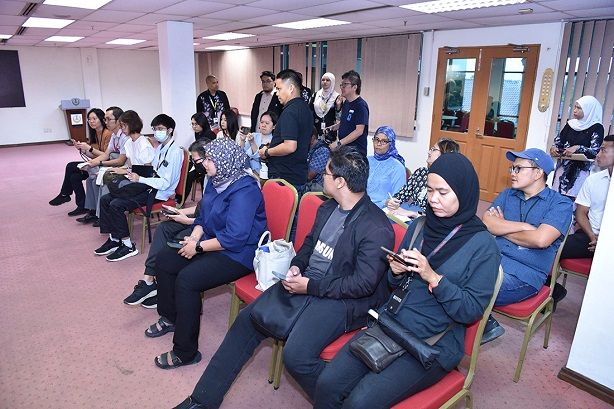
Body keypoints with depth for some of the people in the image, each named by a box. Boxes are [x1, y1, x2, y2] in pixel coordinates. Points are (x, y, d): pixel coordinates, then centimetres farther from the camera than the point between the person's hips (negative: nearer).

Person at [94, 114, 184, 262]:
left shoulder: (175, 152, -14)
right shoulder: (159, 148, 15)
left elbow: (165, 183, -19)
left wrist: (140, 179, -19)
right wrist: (129, 172, 8)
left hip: (159, 193, -9)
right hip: (149, 187, 9)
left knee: (116, 205, -20)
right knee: (105, 199, 2)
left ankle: (127, 245, -9)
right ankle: (113, 239, 8)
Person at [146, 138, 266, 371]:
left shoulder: (244, 191, -23)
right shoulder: (215, 181, 7)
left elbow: (235, 238, -28)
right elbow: (203, 216, 16)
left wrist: (198, 247, -19)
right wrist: (194, 237, -4)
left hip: (238, 254, -10)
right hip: (213, 242, 10)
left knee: (186, 279, -26)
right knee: (163, 259, 6)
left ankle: (185, 352, -10)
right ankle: (170, 318, 25)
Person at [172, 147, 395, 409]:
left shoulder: (377, 229, -17)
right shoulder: (327, 208, 8)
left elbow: (363, 284, -19)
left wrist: (310, 286, -17)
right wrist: (296, 266, 2)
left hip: (342, 299, -8)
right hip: (306, 282, 8)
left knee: (296, 356, -27)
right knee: (247, 320, 0)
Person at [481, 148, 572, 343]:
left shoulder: (560, 203, 0)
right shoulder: (508, 194, 16)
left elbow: (541, 239, -17)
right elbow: (486, 222, 0)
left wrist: (503, 228, -3)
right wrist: (524, 227, -9)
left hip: (525, 275, -5)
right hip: (493, 259, 6)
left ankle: (487, 325, 3)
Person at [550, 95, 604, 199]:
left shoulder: (597, 128, -5)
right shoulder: (571, 123, 10)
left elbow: (595, 152, -12)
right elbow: (559, 140, 14)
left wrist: (578, 148, -27)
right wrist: (554, 147, -8)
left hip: (581, 171, -5)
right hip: (563, 168, 5)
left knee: (571, 199, -11)